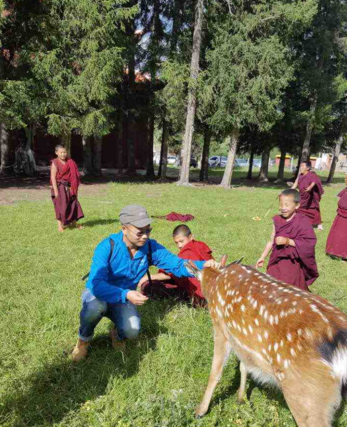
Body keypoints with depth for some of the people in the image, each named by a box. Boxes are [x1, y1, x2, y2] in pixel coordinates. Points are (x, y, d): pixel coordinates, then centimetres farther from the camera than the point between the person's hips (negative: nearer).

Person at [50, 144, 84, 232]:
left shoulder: (70, 162, 7)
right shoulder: (55, 163, -8)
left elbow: (73, 176, 10)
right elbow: (53, 177, -12)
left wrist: (74, 188, 9)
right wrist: (55, 190, -18)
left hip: (69, 187, 6)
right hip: (60, 187, -5)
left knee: (73, 204, 9)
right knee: (60, 206, -1)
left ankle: (73, 224, 22)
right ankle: (60, 226, 10)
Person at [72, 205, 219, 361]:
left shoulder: (151, 247, -15)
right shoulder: (107, 247, -27)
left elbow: (177, 264, -19)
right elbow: (96, 284, -36)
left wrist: (203, 265, -38)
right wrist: (125, 294, -51)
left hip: (122, 300, 2)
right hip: (98, 294, -2)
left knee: (132, 330, -27)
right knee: (96, 306, -38)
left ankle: (118, 336, 13)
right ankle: (84, 338, -2)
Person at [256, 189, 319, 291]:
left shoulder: (302, 222, -14)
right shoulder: (277, 221, 0)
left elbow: (308, 243, -18)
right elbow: (271, 241, 9)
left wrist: (288, 241, -25)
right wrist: (262, 257, 10)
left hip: (293, 264, -4)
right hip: (277, 262, 5)